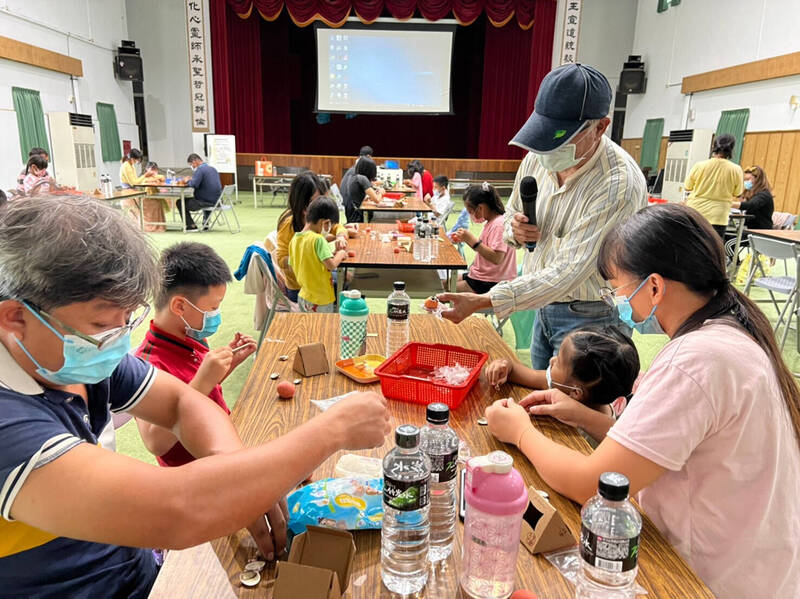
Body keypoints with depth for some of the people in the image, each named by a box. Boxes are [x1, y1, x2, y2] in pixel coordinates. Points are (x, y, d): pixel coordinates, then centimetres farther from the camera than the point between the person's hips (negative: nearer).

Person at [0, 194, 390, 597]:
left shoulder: (81, 355, -9)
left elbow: (180, 401, 1)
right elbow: (177, 513, -42)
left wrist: (235, 471, -20)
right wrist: (333, 428, -32)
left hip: (137, 565, 6)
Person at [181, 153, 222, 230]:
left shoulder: (200, 169, -13)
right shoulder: (213, 168, 14)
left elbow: (194, 184, -24)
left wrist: (187, 181, -3)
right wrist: (191, 179, 15)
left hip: (206, 201, -9)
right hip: (216, 201, 9)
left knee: (180, 203, 4)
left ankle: (192, 226, 2)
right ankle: (205, 223, 42)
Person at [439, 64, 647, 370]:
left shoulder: (619, 183, -27)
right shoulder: (537, 158, -4)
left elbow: (567, 273, -30)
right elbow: (511, 213, 15)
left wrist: (482, 301, -35)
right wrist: (515, 230, -11)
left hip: (589, 318, -7)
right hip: (544, 306, 7)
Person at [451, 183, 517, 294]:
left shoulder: (499, 224, -20)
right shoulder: (491, 222, 11)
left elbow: (496, 258, -27)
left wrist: (472, 240, -26)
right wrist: (466, 240, 2)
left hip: (491, 284, -10)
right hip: (482, 275, 10)